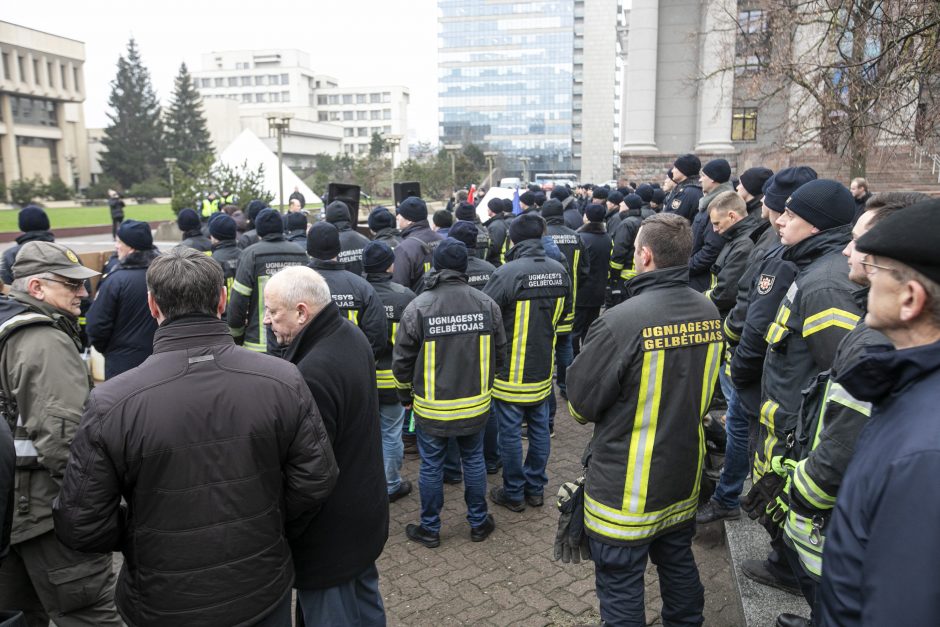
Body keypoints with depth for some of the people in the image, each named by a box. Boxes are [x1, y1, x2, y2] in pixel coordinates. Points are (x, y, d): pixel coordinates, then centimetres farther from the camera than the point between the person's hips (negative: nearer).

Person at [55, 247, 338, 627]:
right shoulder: (283, 380, -17)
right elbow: (316, 479, -10)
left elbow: (80, 525, -14)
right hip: (263, 592, 1)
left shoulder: (112, 403, -21)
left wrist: (138, 536, 6)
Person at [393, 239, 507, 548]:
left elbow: (402, 362, -7)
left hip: (431, 407, -2)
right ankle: (479, 523, 32)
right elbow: (500, 354, 3)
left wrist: (405, 395, 10)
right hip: (475, 404, 2)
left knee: (431, 467, 13)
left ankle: (430, 529, 28)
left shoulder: (417, 307, -15)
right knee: (474, 461, 18)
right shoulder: (486, 304, -7)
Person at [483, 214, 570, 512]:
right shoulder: (559, 271, -3)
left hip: (511, 372, -5)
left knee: (510, 433, 9)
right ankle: (535, 488, 31)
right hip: (543, 369, 6)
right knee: (540, 429, 17)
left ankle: (513, 493, 22)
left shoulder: (507, 273, -21)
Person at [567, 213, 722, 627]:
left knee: (621, 588, 11)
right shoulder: (709, 313, -5)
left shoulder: (622, 321, -26)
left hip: (627, 487, -6)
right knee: (678, 565, 26)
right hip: (685, 473, 7)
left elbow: (580, 404, -15)